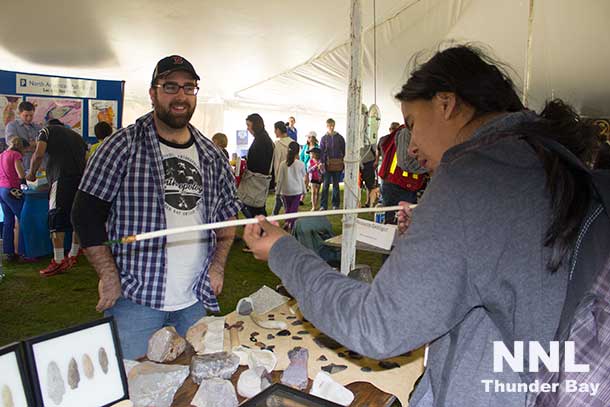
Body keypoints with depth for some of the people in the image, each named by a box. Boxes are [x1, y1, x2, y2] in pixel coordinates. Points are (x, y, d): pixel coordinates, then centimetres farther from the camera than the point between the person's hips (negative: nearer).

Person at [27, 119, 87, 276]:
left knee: (57, 219, -5)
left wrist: (32, 173, 12)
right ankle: (73, 256, 22)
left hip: (62, 177, -6)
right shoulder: (76, 135, 30)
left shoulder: (47, 130, 13)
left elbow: (39, 154, -1)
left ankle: (58, 261, -9)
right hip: (81, 178, 6)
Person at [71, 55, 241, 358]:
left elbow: (227, 214, 16)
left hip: (195, 299, 5)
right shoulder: (125, 145, -6)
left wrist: (218, 265, 5)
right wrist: (109, 277, -11)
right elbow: (86, 213, -7)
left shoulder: (212, 155, 7)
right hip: (135, 298, -4)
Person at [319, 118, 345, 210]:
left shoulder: (339, 137, 4)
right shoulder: (324, 138, 3)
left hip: (338, 164, 1)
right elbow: (321, 151, 2)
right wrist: (322, 163, -8)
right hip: (327, 164, -1)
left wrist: (344, 162, 1)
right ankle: (323, 205, 2)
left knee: (336, 184, 9)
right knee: (326, 184, -1)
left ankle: (336, 204, 18)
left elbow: (343, 151, 7)